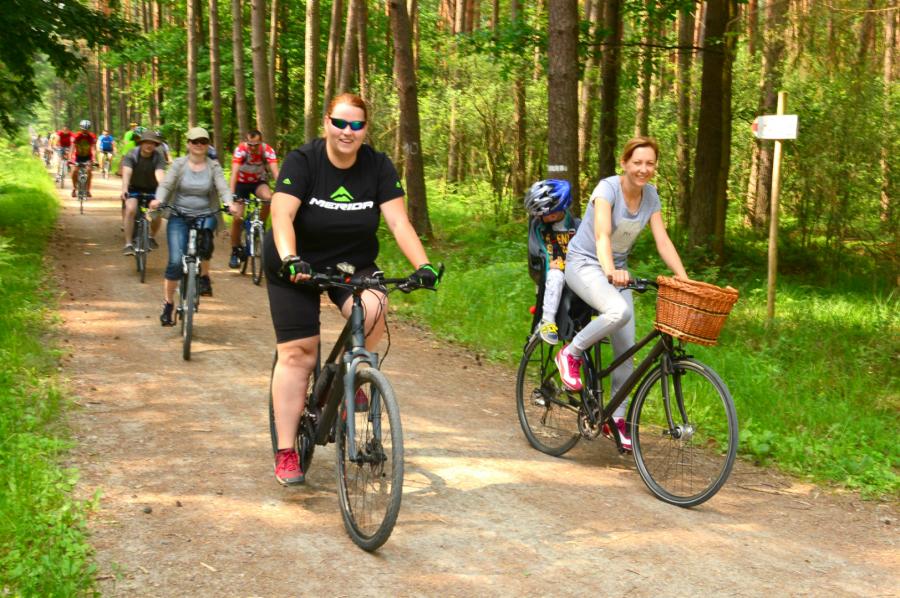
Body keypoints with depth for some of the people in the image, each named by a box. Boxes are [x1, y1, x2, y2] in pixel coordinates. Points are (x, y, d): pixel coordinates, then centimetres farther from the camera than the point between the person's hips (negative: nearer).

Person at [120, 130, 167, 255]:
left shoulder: (158, 157, -17)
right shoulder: (131, 155, -17)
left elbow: (160, 174, -33)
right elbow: (126, 172, -33)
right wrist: (124, 189, -51)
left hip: (152, 190, 1)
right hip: (134, 189, -1)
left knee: (157, 213, -18)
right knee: (130, 209, -27)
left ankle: (152, 237, 14)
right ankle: (128, 244, -19)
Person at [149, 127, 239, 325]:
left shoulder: (213, 166, 3)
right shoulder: (179, 164, 1)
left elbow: (223, 187, -8)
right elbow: (166, 184, -8)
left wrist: (229, 203, -30)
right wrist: (158, 199, -29)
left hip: (205, 216, 1)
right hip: (179, 217, -1)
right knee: (175, 261, -12)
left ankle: (204, 276, -2)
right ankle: (168, 304, 3)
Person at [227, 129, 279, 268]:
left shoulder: (268, 150, -24)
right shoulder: (240, 150, -27)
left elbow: (275, 172, -33)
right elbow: (234, 173, -35)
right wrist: (231, 194, -48)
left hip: (259, 181, 1)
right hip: (242, 182, -1)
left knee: (268, 198, -32)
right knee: (238, 217, -10)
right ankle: (235, 252, 6)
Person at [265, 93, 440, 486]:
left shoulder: (379, 167, -10)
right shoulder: (302, 161, -18)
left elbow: (398, 222, -17)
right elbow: (281, 215, -31)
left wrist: (423, 266, -32)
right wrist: (290, 259, -49)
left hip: (352, 264, 2)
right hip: (297, 268, -2)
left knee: (373, 307, -30)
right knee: (296, 353, -8)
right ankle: (286, 453, 0)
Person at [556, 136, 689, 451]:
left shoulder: (650, 195, -1)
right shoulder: (608, 188, -20)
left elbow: (662, 240, -4)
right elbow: (602, 235, -34)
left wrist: (685, 281, -16)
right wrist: (609, 270, -52)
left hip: (617, 271, 6)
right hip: (584, 263, -6)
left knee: (626, 349, -1)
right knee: (620, 311, -36)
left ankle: (616, 417, 13)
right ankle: (571, 354, -13)